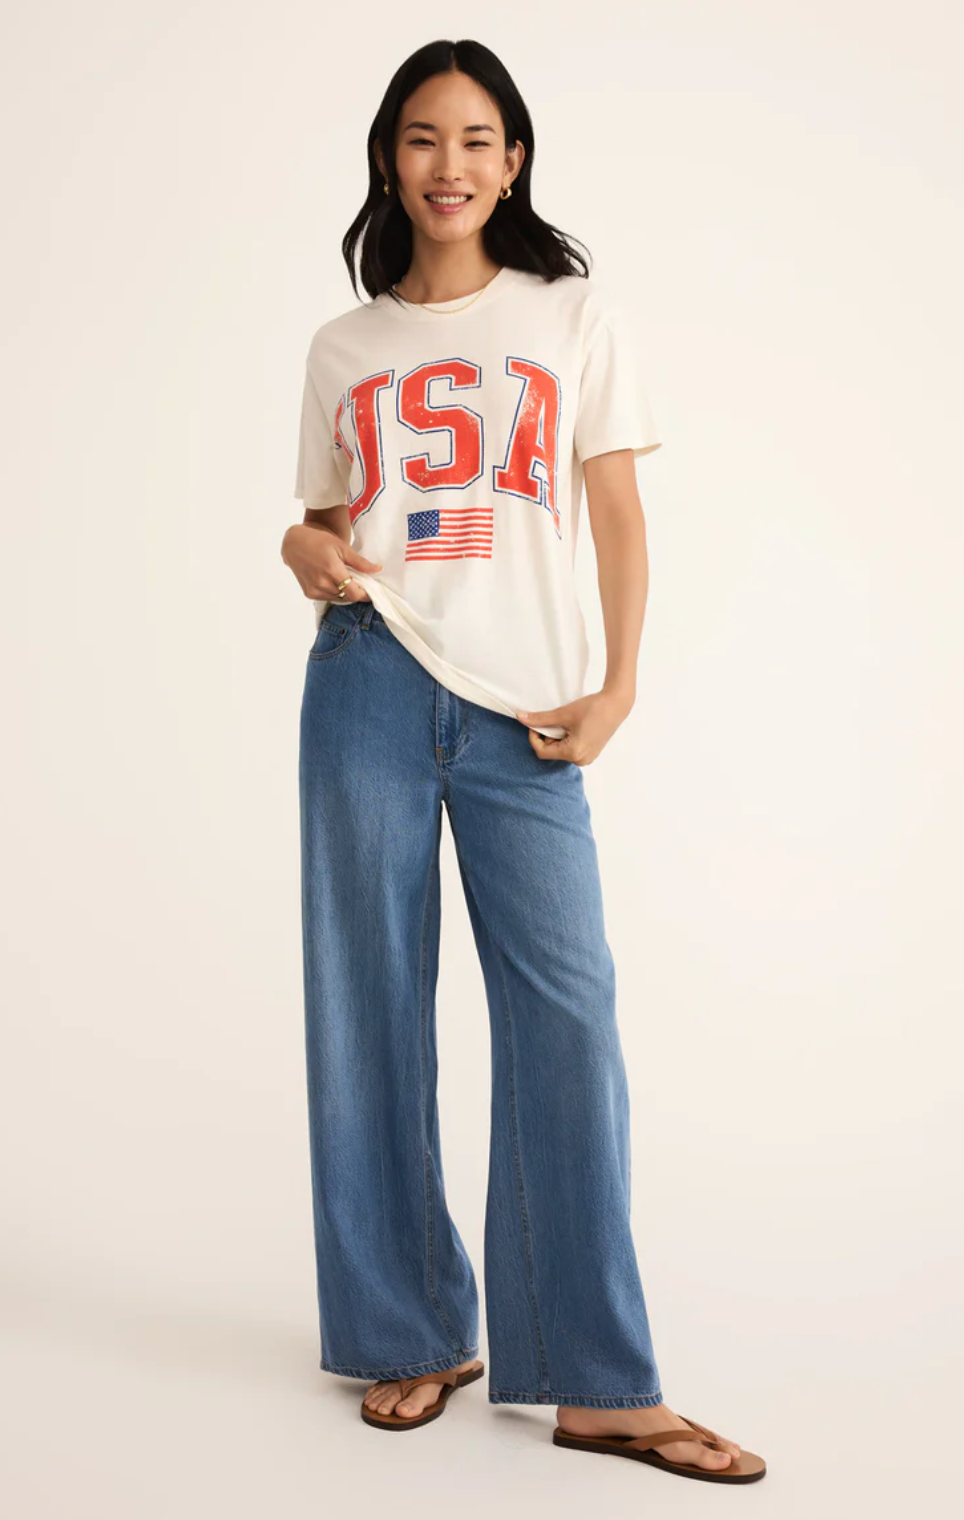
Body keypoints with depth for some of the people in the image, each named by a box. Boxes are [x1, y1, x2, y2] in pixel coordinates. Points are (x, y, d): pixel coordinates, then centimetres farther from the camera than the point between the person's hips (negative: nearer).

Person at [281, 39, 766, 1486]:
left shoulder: (575, 315, 10)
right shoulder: (344, 346, 14)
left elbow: (619, 512, 6)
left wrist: (620, 686, -4)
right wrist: (306, 551, -6)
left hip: (522, 710, -1)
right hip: (369, 684, 2)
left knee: (568, 1014, -8)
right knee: (372, 1004, 2)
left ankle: (600, 1383, -1)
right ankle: (412, 1336, 15)